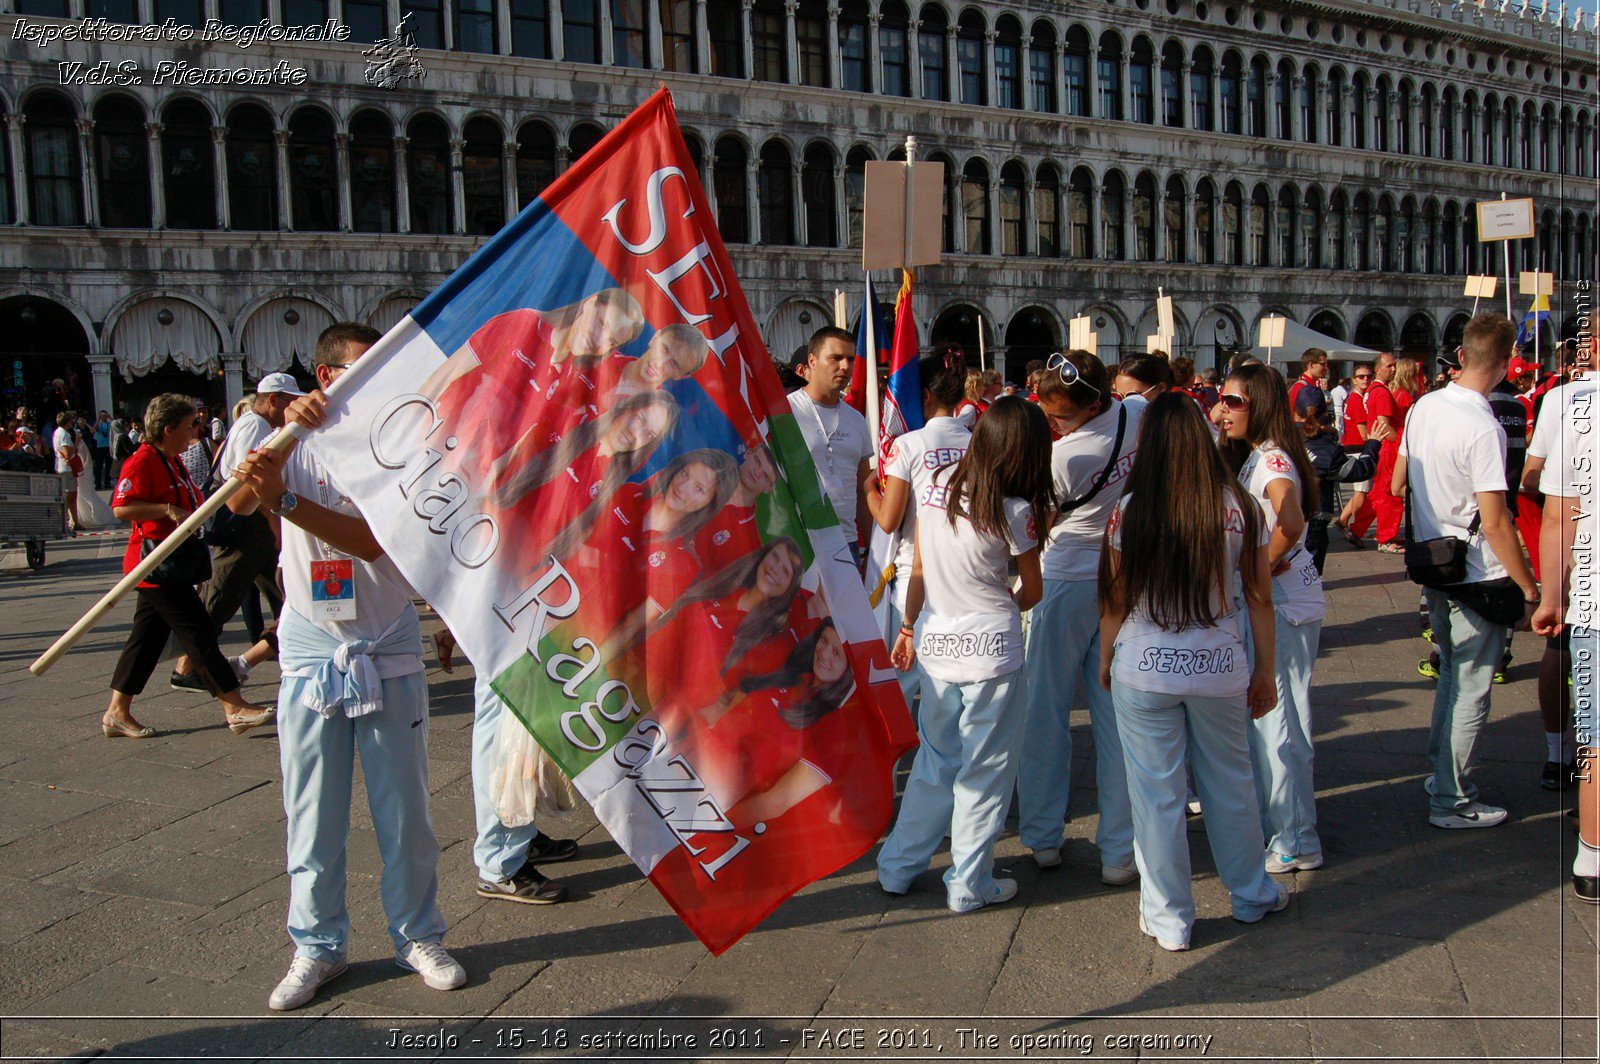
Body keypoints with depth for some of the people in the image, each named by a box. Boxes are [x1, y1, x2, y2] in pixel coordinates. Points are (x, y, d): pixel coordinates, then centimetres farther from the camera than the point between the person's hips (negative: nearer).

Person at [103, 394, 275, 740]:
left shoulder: (173, 462, 17)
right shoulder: (143, 461, -14)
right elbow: (122, 507, -24)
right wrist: (168, 510, -27)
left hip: (175, 563, 10)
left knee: (148, 636, 12)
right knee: (199, 634, -8)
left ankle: (117, 713, 19)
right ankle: (236, 708, -6)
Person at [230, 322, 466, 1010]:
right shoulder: (298, 443, 3)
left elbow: (370, 540, -16)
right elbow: (239, 502, -16)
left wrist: (285, 499, -26)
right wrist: (289, 427, -27)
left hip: (388, 652, 0)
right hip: (310, 652, 1)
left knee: (404, 806, 8)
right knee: (312, 813, 7)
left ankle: (418, 936, 23)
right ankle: (317, 947, 23)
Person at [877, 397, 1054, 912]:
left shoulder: (939, 484, 1)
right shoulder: (1015, 510, -12)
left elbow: (919, 568, 7)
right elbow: (1032, 590, 1)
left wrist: (908, 627, 16)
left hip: (935, 642, 5)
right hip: (991, 649, -5)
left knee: (936, 760, 20)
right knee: (985, 770, 9)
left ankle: (897, 867, 28)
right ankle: (970, 885, 19)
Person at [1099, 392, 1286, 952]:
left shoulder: (1130, 511, -10)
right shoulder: (1241, 507, -4)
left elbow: (1116, 600, -3)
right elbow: (1259, 598, 1)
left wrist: (1106, 662, 12)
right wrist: (1264, 672, 11)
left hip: (1143, 670, -2)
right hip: (1221, 669, 2)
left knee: (1157, 795, 9)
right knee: (1231, 785, 20)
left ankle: (1168, 920, 21)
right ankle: (1251, 894, 38)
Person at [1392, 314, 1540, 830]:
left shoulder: (1424, 407, 1)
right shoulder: (1483, 428, -22)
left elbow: (1397, 484, 12)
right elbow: (1494, 522, -23)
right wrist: (1530, 589, -14)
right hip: (1478, 576, -8)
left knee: (1452, 675, 23)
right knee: (1471, 691, 5)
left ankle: (1441, 774, 35)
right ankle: (1452, 800, 15)